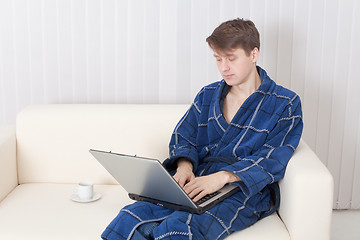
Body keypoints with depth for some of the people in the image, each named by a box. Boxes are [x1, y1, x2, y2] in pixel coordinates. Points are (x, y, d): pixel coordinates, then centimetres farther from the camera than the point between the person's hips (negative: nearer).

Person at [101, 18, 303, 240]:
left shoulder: (286, 104, 4)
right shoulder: (208, 95, 20)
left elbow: (273, 160, -7)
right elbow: (183, 137, 19)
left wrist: (222, 176, -22)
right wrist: (184, 165, -6)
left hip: (245, 191, -4)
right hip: (196, 182, 5)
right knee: (130, 218, -24)